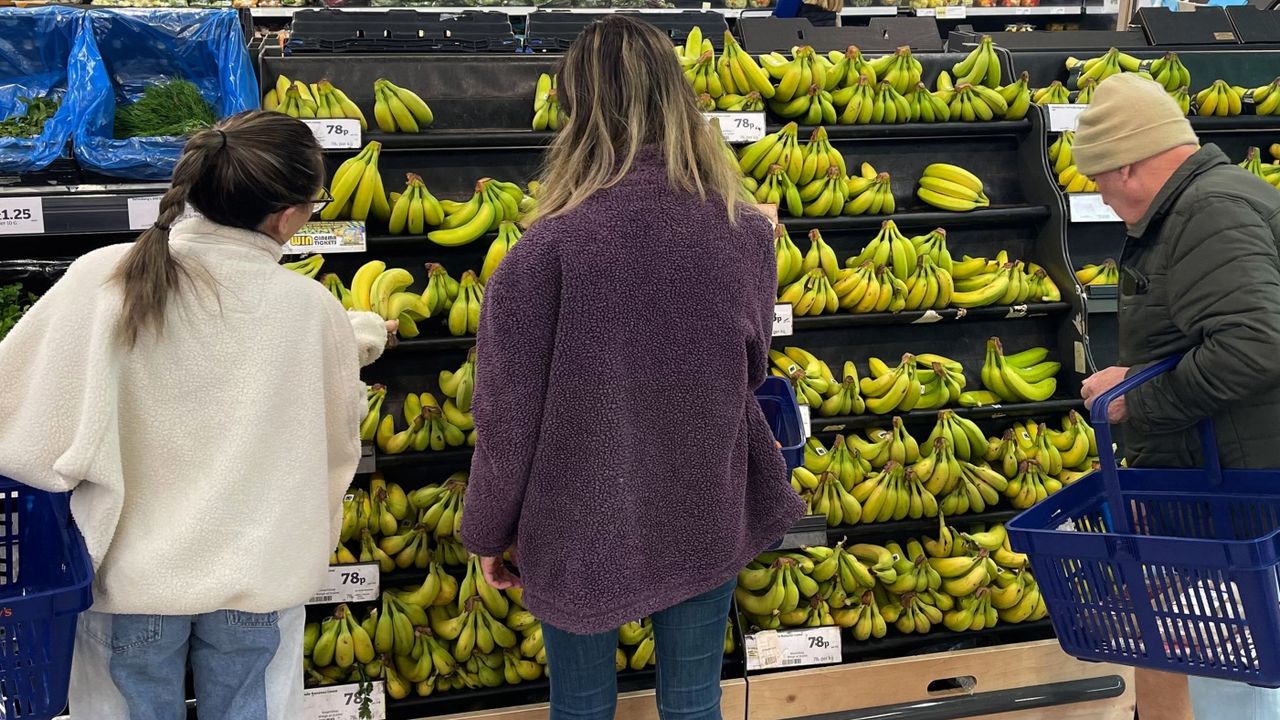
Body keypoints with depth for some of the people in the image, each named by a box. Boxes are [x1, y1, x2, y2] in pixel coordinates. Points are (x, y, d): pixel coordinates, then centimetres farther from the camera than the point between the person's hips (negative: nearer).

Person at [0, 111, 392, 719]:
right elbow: (338, 435, 3)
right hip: (256, 578, 0)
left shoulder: (102, 280, -14)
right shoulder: (311, 307, -13)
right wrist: (359, 337, 19)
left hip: (132, 574, 0)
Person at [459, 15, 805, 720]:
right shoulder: (746, 232, -10)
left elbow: (509, 416, -14)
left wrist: (489, 532, 0)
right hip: (706, 521, 3)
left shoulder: (550, 249, -22)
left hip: (583, 529, -3)